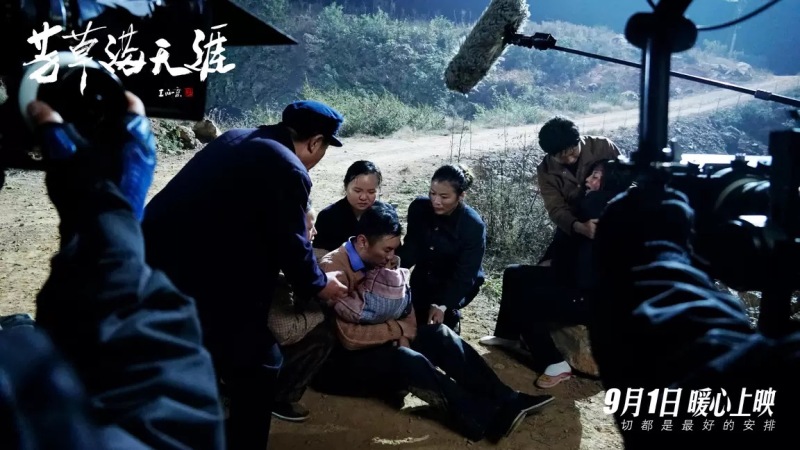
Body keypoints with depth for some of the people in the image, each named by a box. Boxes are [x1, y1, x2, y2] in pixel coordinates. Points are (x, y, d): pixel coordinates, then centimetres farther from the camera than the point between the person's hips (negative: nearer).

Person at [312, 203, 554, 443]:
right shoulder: (333, 268, -23)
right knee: (406, 360, -32)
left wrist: (402, 339, -16)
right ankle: (486, 419, -36)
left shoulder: (382, 261, 2)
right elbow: (349, 338, -28)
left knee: (438, 334, -11)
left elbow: (406, 312, 6)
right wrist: (397, 329, -15)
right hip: (342, 361, -8)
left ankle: (506, 400, -16)